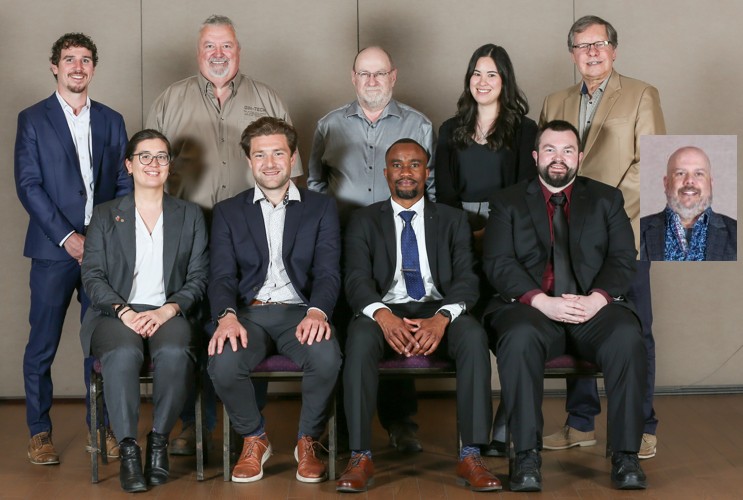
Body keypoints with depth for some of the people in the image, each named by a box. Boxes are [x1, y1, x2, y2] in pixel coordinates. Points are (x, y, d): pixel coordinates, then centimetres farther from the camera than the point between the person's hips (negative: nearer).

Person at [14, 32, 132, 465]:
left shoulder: (111, 121, 13)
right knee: (42, 345, 1)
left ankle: (101, 429, 15)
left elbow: (124, 184, 11)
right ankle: (39, 432, 11)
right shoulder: (33, 119, 4)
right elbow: (28, 185, -3)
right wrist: (67, 237, -12)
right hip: (54, 249, -2)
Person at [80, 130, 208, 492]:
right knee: (124, 353, -36)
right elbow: (92, 276, 5)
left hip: (169, 313, 1)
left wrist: (169, 309, -11)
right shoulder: (105, 216, 15)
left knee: (175, 353, -35)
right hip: (116, 314, 0)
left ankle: (159, 440, -18)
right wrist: (124, 311, -14)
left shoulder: (190, 216, 17)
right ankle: (128, 449, -29)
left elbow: (198, 279, 9)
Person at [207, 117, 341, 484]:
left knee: (326, 356, -34)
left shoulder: (321, 208, 12)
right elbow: (222, 275, 2)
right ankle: (254, 439, -2)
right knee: (223, 363, -32)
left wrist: (317, 311, -22)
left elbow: (328, 271, 0)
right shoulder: (228, 212, 14)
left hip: (300, 312, 0)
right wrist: (227, 315, -21)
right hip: (249, 313, 1)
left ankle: (308, 441, -6)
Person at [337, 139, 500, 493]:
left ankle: (471, 457, -31)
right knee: (360, 338, -35)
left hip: (437, 309, 1)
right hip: (385, 311, 0)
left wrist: (442, 317, -21)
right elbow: (357, 280, -1)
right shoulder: (364, 221, 13)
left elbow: (466, 279, 2)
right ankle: (360, 457, -31)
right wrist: (382, 315, -25)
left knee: (473, 335, -33)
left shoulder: (453, 220, 15)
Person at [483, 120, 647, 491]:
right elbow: (498, 263, 1)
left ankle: (625, 455, -25)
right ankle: (527, 456, -29)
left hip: (594, 307, 1)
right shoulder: (508, 202, 14)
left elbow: (623, 259, 7)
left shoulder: (606, 199, 18)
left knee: (627, 336, -32)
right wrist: (542, 301, -16)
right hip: (531, 307, -1)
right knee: (519, 338, -36)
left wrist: (596, 299, -14)